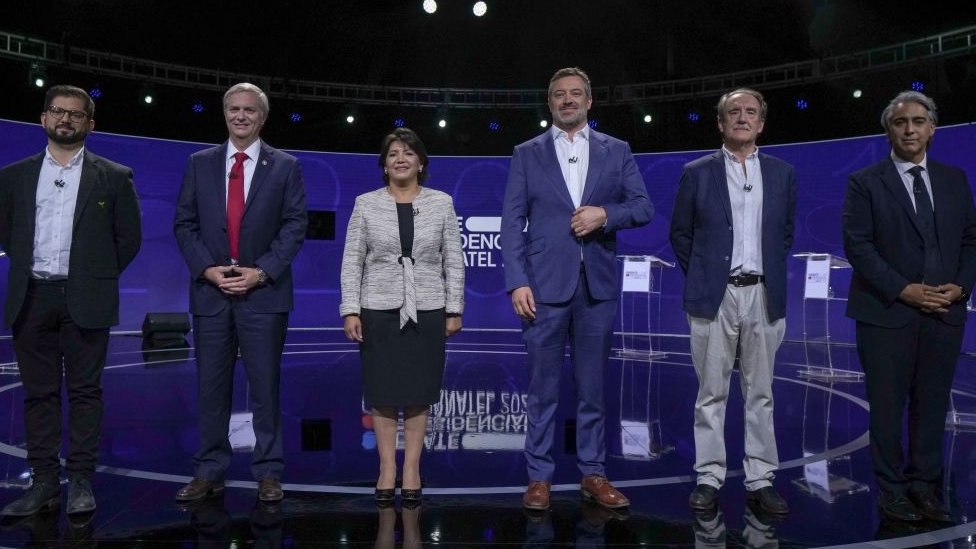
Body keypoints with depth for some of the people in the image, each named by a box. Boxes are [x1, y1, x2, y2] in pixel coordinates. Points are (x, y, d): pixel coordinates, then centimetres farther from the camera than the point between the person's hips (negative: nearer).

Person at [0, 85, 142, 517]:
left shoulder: (114, 177, 3)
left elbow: (128, 237, 5)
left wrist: (99, 276, 3)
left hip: (85, 300, -3)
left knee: (85, 391, 2)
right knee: (39, 392, 7)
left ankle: (81, 481, 10)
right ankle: (44, 481, 15)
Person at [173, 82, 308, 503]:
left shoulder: (285, 166, 4)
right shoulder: (200, 163, 10)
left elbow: (295, 226, -1)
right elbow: (185, 224, 7)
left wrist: (261, 271, -11)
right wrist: (207, 268, -7)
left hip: (264, 292, -2)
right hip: (210, 291, 2)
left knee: (265, 385, 3)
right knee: (211, 386, 7)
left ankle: (268, 473, 14)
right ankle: (209, 471, 19)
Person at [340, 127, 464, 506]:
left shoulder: (442, 203, 3)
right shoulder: (366, 204, 2)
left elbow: (453, 261, 5)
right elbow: (352, 261, 1)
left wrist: (454, 310, 1)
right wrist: (350, 311, -6)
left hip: (426, 311, 0)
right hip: (379, 311, 0)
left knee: (418, 393, 6)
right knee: (382, 393, 6)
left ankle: (412, 469, 18)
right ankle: (387, 468, 18)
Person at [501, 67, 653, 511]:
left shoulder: (616, 151, 11)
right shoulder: (527, 154, 7)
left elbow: (643, 207, 6)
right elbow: (512, 222, 1)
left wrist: (605, 214, -13)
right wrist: (517, 282, -9)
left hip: (597, 285, 2)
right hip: (545, 286, -1)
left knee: (592, 388, 9)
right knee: (543, 389, 5)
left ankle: (593, 474, 21)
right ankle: (539, 477, 16)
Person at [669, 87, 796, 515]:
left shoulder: (782, 174, 9)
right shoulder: (697, 173, 2)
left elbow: (786, 233, 18)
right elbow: (680, 233, 8)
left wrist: (770, 274, 12)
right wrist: (700, 276, 5)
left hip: (764, 296, 2)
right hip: (714, 296, -2)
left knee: (760, 393, 8)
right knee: (712, 393, 3)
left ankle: (760, 480, 18)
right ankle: (709, 477, 13)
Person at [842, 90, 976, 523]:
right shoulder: (865, 183, -2)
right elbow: (858, 246, -9)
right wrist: (904, 290, -15)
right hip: (887, 313, -4)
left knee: (932, 404, 10)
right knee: (888, 406, 5)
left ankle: (925, 485, 23)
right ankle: (892, 489, 18)